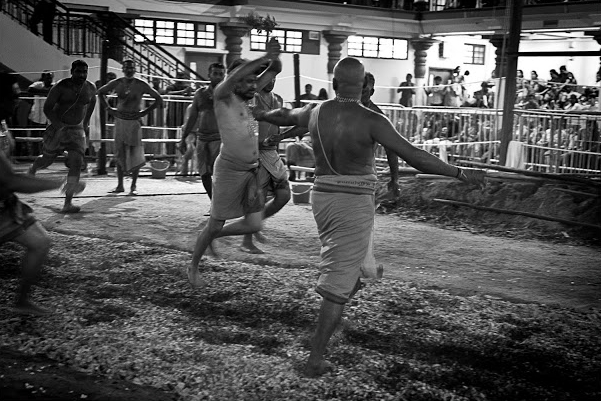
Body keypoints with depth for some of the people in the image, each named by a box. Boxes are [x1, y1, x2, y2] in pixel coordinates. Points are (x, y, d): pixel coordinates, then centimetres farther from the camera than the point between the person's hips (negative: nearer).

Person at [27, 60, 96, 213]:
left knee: (77, 163, -14)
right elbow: (47, 108, -15)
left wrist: (86, 122, 19)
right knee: (47, 160, 12)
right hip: (58, 127, -2)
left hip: (77, 129, 2)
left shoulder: (91, 88, -3)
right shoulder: (61, 87, -16)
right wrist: (58, 124, -30)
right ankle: (32, 169, 52)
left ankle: (68, 203, -14)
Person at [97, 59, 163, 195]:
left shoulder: (141, 85, -4)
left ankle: (133, 186, 6)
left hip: (134, 122, -3)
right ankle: (120, 185, 13)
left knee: (135, 155, -3)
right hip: (119, 120, 3)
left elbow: (158, 99, 1)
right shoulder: (116, 83, 3)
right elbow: (100, 93, 19)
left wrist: (144, 112, -5)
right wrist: (108, 108, 8)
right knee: (119, 154, 5)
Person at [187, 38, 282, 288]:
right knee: (215, 224, 6)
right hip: (230, 170, -6)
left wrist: (274, 57, -17)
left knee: (253, 225, 3)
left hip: (254, 170, 6)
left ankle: (213, 236, 31)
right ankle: (193, 268, 28)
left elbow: (275, 71, 5)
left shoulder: (250, 95, 5)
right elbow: (235, 75, -34)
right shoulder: (223, 97, -12)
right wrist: (264, 58, -36)